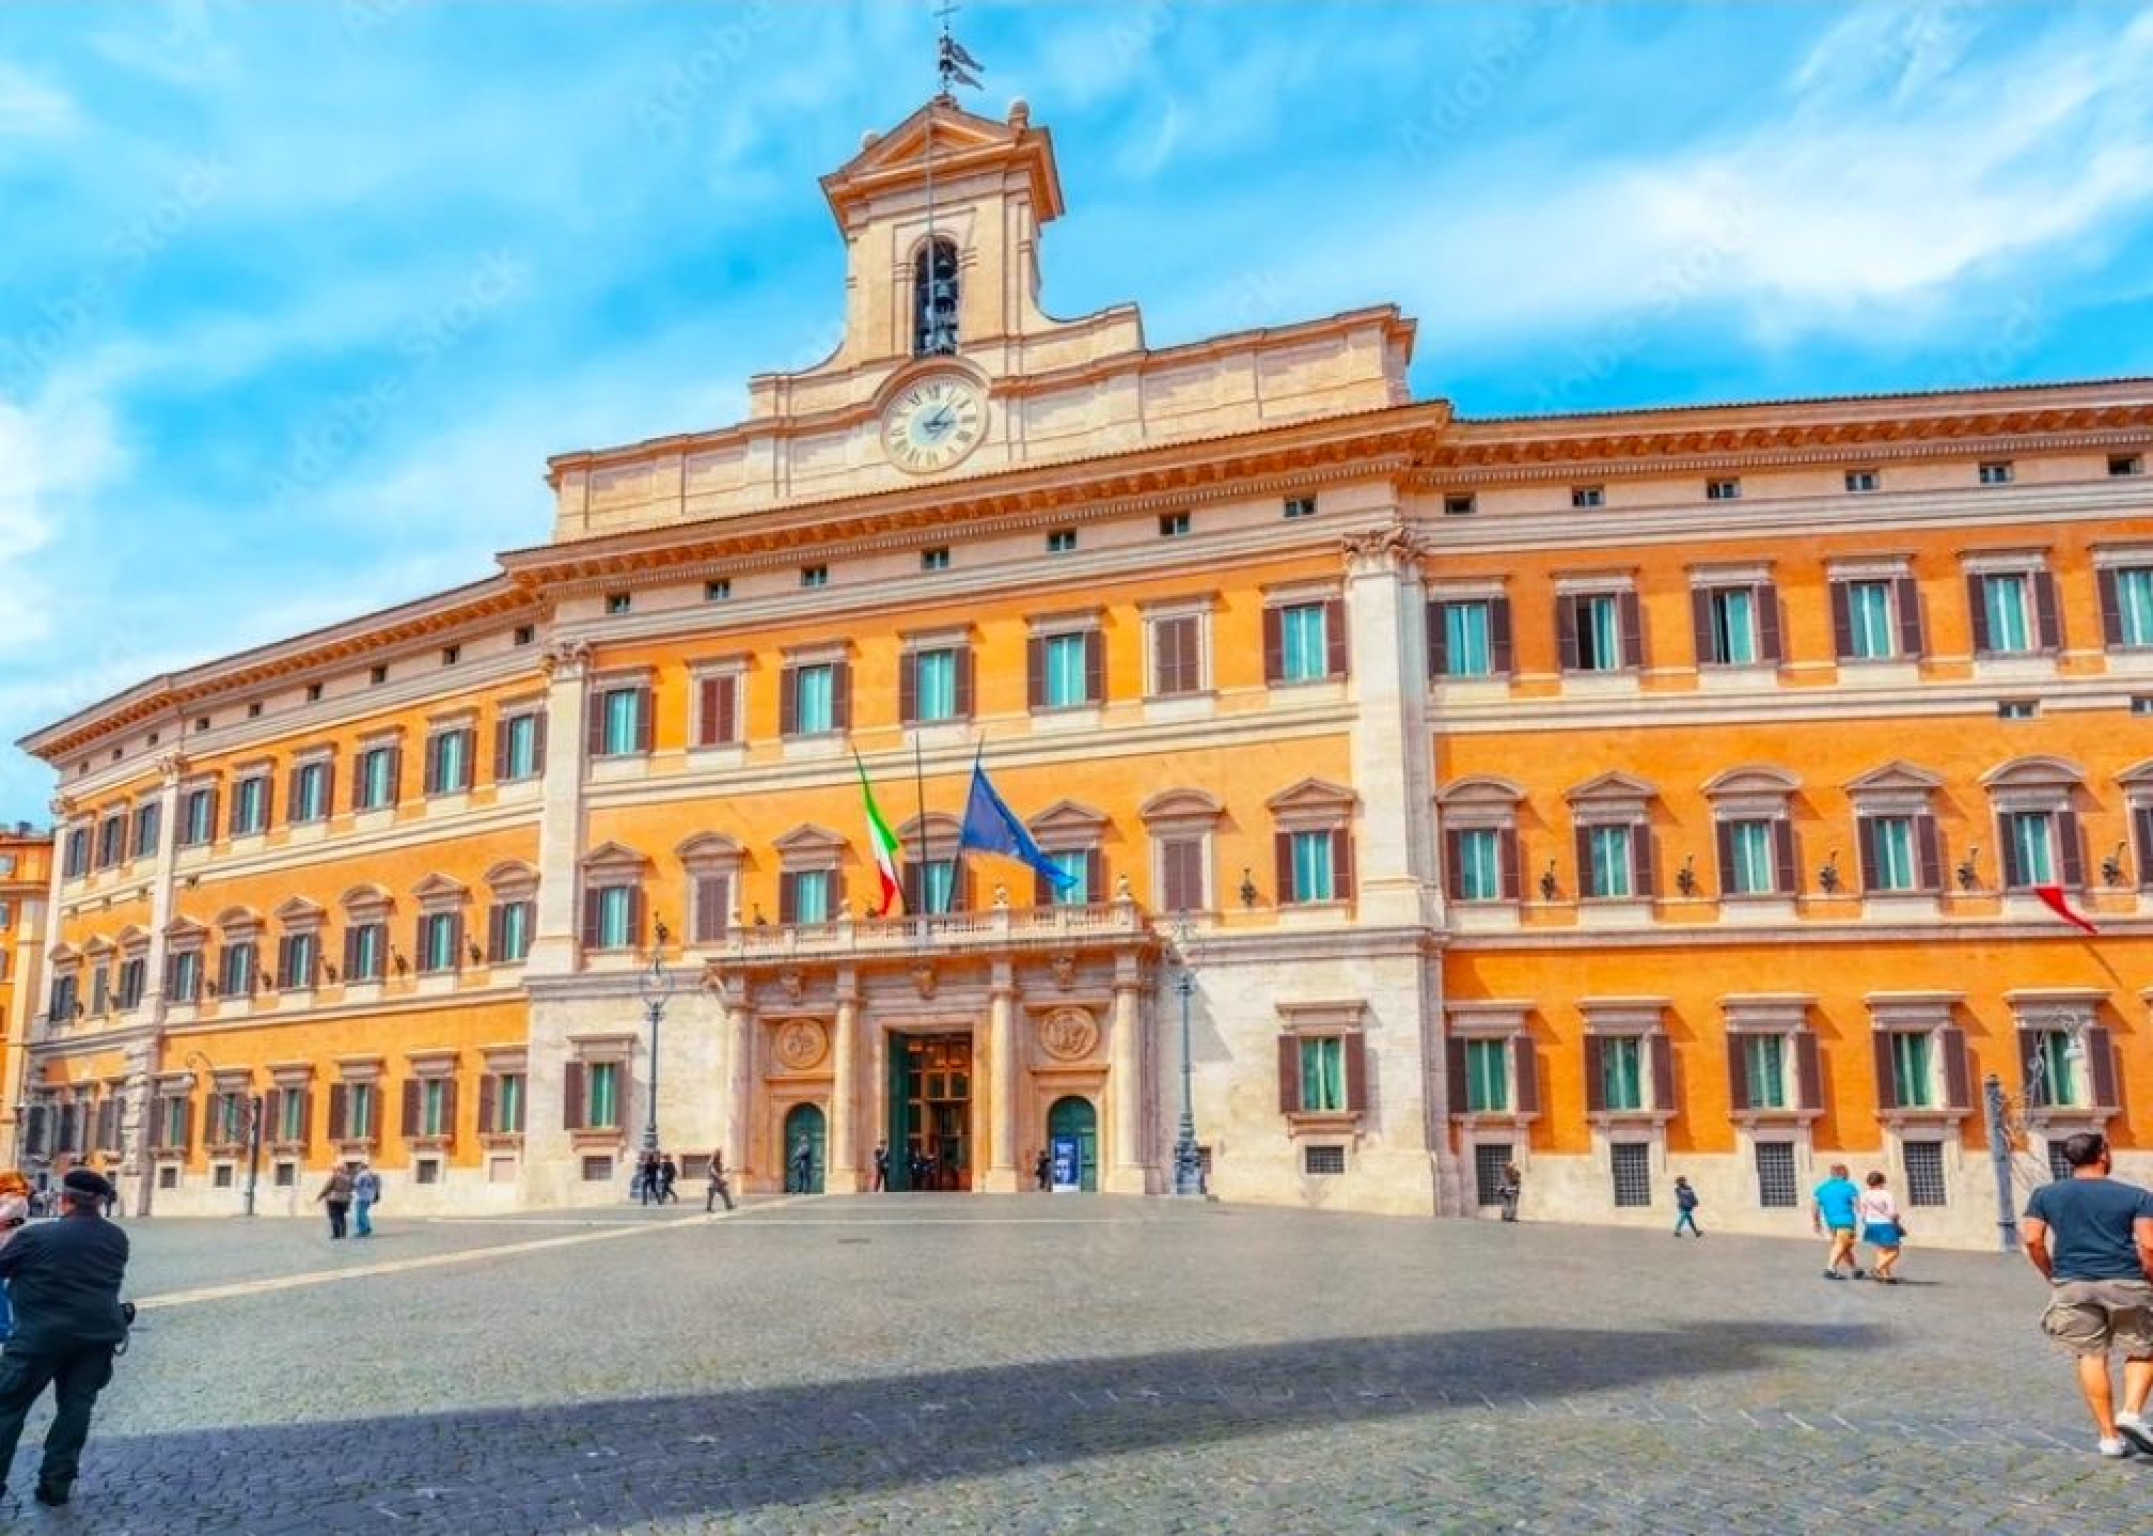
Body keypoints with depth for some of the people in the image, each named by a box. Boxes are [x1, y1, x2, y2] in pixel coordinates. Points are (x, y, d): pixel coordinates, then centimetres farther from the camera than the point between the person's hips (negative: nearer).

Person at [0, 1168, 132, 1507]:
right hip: (98, 1334, 4)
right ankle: (56, 1483, 11)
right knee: (75, 1406, 10)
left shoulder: (35, 1237, -11)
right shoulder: (117, 1238, 5)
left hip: (42, 1335, -4)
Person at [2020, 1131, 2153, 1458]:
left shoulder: (2045, 1194, 8)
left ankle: (2109, 1436, 11)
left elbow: (2032, 1239, -1)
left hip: (2073, 1284, 1)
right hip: (2126, 1283, -1)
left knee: (2091, 1356, 8)